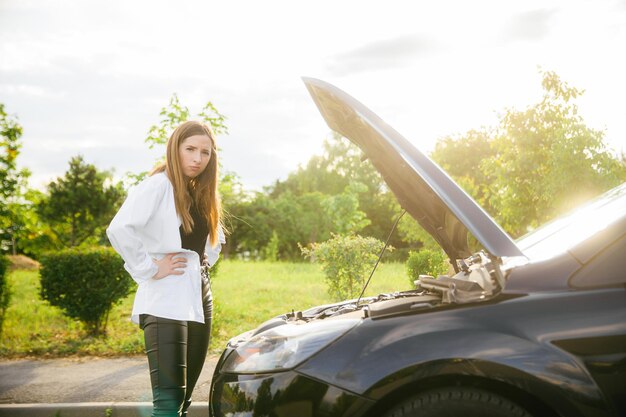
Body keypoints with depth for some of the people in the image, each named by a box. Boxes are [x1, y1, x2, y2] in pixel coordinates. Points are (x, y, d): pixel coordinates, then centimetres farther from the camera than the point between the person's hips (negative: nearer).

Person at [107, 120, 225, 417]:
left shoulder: (202, 193, 15)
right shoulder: (159, 184, -10)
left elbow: (215, 238, 31)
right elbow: (119, 229, -24)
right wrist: (149, 269, -18)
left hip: (199, 299, 9)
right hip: (166, 302, -8)